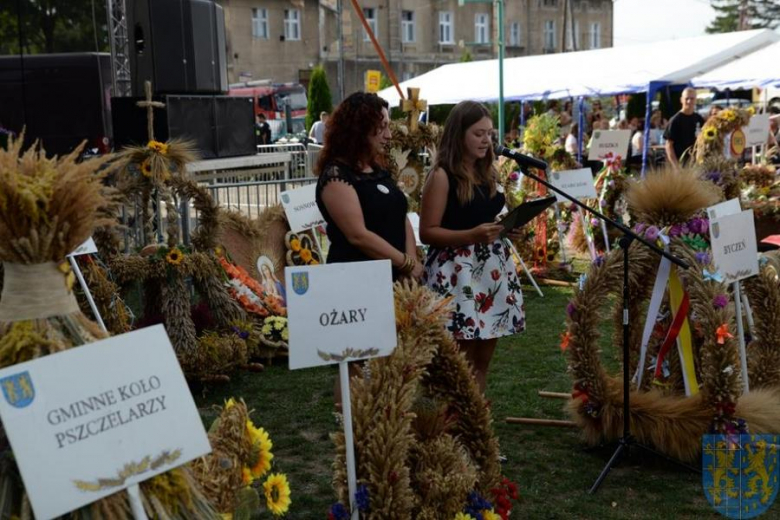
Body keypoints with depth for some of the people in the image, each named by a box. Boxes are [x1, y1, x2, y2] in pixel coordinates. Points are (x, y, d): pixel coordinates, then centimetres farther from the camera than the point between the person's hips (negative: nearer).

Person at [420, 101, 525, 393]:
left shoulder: (488, 173, 13)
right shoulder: (442, 176, -9)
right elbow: (427, 232, -13)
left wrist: (509, 230, 3)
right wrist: (473, 235, -24)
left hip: (493, 269, 7)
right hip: (457, 272, -7)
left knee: (483, 358, 11)